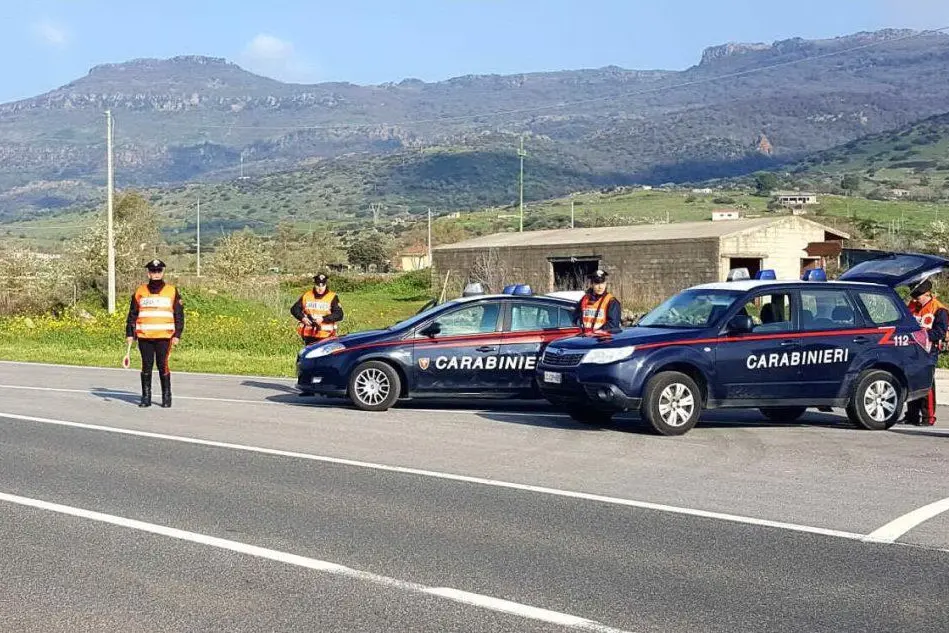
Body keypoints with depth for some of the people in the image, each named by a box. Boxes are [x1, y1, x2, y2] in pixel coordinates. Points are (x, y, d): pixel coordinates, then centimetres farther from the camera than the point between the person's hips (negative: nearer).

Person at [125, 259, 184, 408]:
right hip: (144, 336, 2)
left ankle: (166, 397, 4)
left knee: (163, 366, -5)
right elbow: (132, 314, 14)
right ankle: (146, 397, 12)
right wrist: (130, 333, 8)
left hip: (164, 337, -2)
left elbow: (179, 315, 6)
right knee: (146, 366, 4)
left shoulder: (172, 291, 5)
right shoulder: (140, 291, 10)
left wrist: (177, 335, -1)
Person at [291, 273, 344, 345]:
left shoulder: (332, 297, 0)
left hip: (326, 336, -3)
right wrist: (302, 317, -8)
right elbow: (294, 309, 11)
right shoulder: (306, 295, 9)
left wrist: (323, 319, -19)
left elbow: (339, 314, -8)